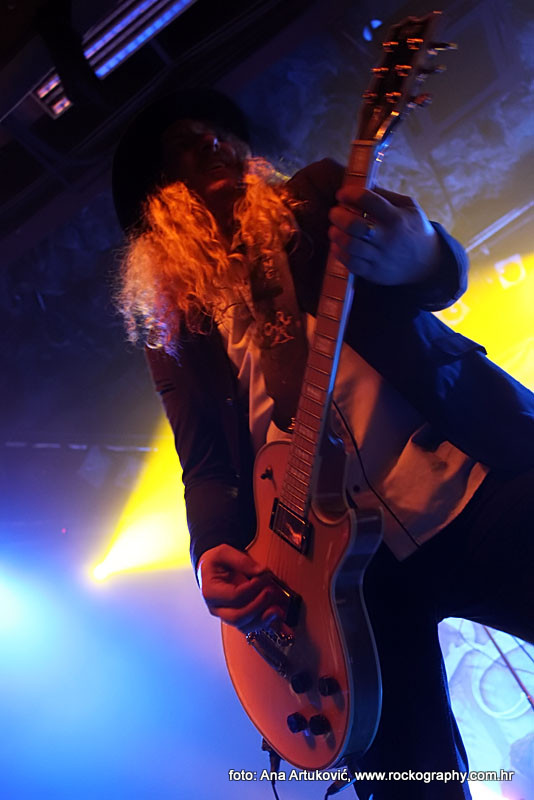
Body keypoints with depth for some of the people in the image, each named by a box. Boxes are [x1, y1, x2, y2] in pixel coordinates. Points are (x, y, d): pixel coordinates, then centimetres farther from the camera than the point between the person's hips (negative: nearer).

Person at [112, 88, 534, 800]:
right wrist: (214, 552, -11)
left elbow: (446, 271, -2)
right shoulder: (173, 320, 14)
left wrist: (419, 255, -27)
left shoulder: (314, 196, 12)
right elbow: (207, 464, 10)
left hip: (473, 472, 0)